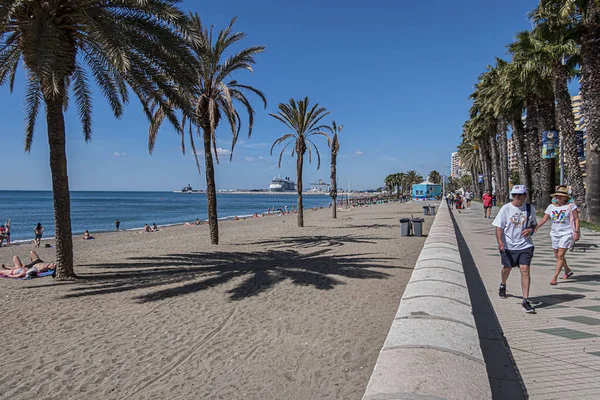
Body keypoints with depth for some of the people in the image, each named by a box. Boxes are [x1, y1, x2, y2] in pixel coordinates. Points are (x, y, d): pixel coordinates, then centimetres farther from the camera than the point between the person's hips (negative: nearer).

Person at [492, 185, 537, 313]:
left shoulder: (530, 208, 1)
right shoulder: (506, 208, -7)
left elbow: (534, 223, 16)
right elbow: (499, 227, -7)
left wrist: (530, 230, -7)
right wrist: (499, 241, -21)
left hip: (525, 245, 0)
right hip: (508, 246, 0)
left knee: (525, 270, -10)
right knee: (507, 268, 16)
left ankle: (525, 301, -3)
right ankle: (503, 286, 49)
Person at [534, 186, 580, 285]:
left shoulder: (571, 206, -5)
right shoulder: (551, 207, 6)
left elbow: (576, 220, -3)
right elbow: (544, 219, 3)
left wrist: (576, 232, -11)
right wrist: (536, 228, -11)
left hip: (566, 234, -5)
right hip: (555, 234, 5)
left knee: (560, 256, -10)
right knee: (557, 256, 14)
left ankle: (554, 278, -8)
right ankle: (568, 271, 39)